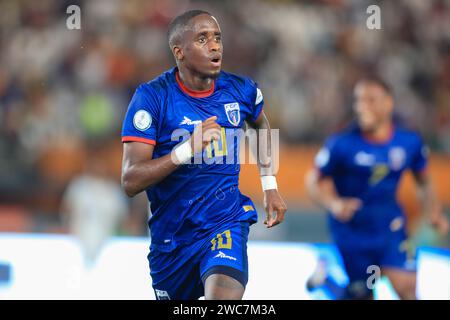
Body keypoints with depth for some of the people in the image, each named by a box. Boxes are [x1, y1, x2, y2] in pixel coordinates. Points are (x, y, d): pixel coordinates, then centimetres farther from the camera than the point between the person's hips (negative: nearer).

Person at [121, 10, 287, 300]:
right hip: (171, 231, 0)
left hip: (226, 221, 0)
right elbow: (130, 181, -21)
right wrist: (187, 149, -32)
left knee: (224, 296, -30)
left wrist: (270, 185, 19)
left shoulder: (241, 90, -3)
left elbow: (261, 124, 24)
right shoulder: (152, 97, -14)